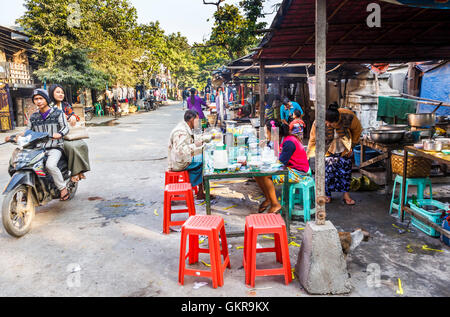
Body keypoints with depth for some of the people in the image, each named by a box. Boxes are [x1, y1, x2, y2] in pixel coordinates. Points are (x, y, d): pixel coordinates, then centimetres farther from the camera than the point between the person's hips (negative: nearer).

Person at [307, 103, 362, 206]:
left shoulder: (348, 117, -29)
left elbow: (357, 130, -6)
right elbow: (313, 140, -16)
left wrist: (352, 146, -1)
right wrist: (308, 156, -18)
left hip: (344, 150, 1)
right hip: (328, 150, -1)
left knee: (346, 170, 2)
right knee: (328, 171, -6)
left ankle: (346, 195, 14)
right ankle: (328, 195, 10)